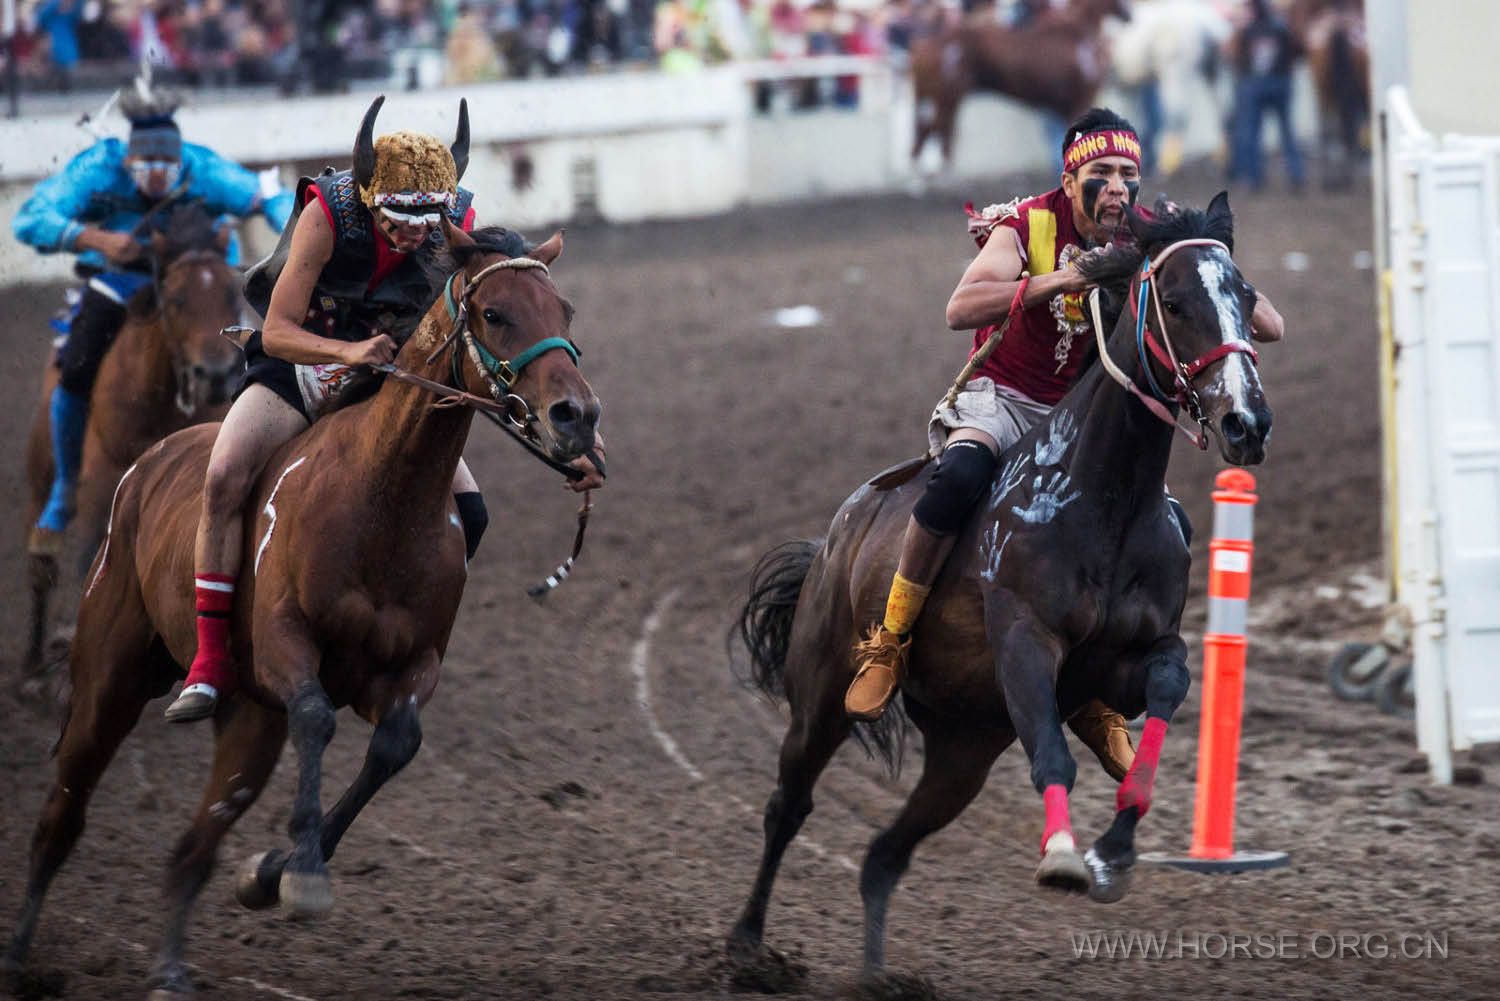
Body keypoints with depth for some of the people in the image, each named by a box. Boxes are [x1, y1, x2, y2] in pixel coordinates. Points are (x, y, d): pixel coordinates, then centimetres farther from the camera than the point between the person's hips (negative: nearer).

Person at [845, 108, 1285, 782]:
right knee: (961, 475, -37)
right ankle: (889, 641, -19)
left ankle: (1100, 698, 2)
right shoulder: (1028, 227, -13)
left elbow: (1269, 328, -8)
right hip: (1001, 401, -4)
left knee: (1169, 528, -15)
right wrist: (1062, 279, -39)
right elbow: (961, 310, -31)